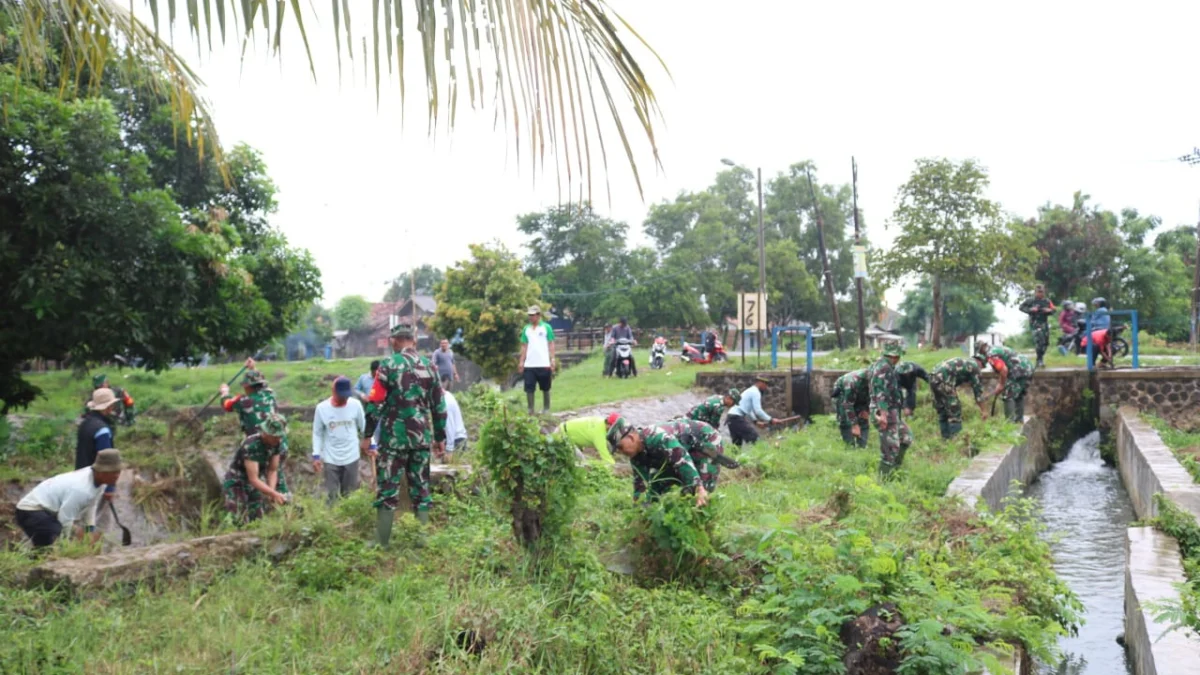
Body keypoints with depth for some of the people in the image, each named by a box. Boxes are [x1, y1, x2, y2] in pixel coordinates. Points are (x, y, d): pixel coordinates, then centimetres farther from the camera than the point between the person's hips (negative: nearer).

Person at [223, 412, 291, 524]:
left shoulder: (277, 443, -9)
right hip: (236, 484, -7)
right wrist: (275, 494, -34)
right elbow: (253, 479, -30)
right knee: (241, 523, -14)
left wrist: (271, 494, -16)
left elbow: (272, 471, -2)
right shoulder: (251, 445, -30)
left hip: (255, 486, 7)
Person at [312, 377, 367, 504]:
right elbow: (317, 433, -1)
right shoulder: (322, 408, -9)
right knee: (331, 495, 5)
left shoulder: (355, 404, -8)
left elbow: (364, 427, 4)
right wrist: (316, 456, -5)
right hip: (330, 459, -1)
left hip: (351, 457, 1)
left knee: (350, 495, 11)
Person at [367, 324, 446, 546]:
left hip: (394, 437, -4)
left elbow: (376, 402, -8)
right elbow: (439, 406, 10)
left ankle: (381, 542, 4)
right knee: (421, 488, 11)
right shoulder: (429, 367, 7)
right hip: (422, 437, 4)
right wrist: (440, 437, 19)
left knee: (387, 490, 2)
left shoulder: (389, 364, -6)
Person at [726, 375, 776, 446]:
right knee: (753, 435, -9)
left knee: (737, 443, 12)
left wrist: (756, 421, 22)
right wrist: (770, 419, -8)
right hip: (737, 417, -10)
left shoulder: (750, 391, 24)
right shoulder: (755, 392, -7)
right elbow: (758, 410, -15)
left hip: (731, 417, 10)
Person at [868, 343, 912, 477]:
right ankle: (884, 477, 3)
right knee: (890, 447, -4)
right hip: (886, 412, -10)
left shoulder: (886, 366, 15)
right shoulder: (884, 367, -18)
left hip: (892, 412, 10)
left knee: (906, 437, 18)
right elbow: (881, 392, -25)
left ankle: (895, 469, 23)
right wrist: (883, 414, -29)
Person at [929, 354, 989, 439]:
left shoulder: (964, 362, 30)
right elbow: (977, 388, 7)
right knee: (954, 409, 0)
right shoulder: (974, 366, 6)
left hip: (934, 378, 9)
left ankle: (946, 436, 24)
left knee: (942, 410, 18)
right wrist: (983, 410, 13)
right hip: (943, 380, -9)